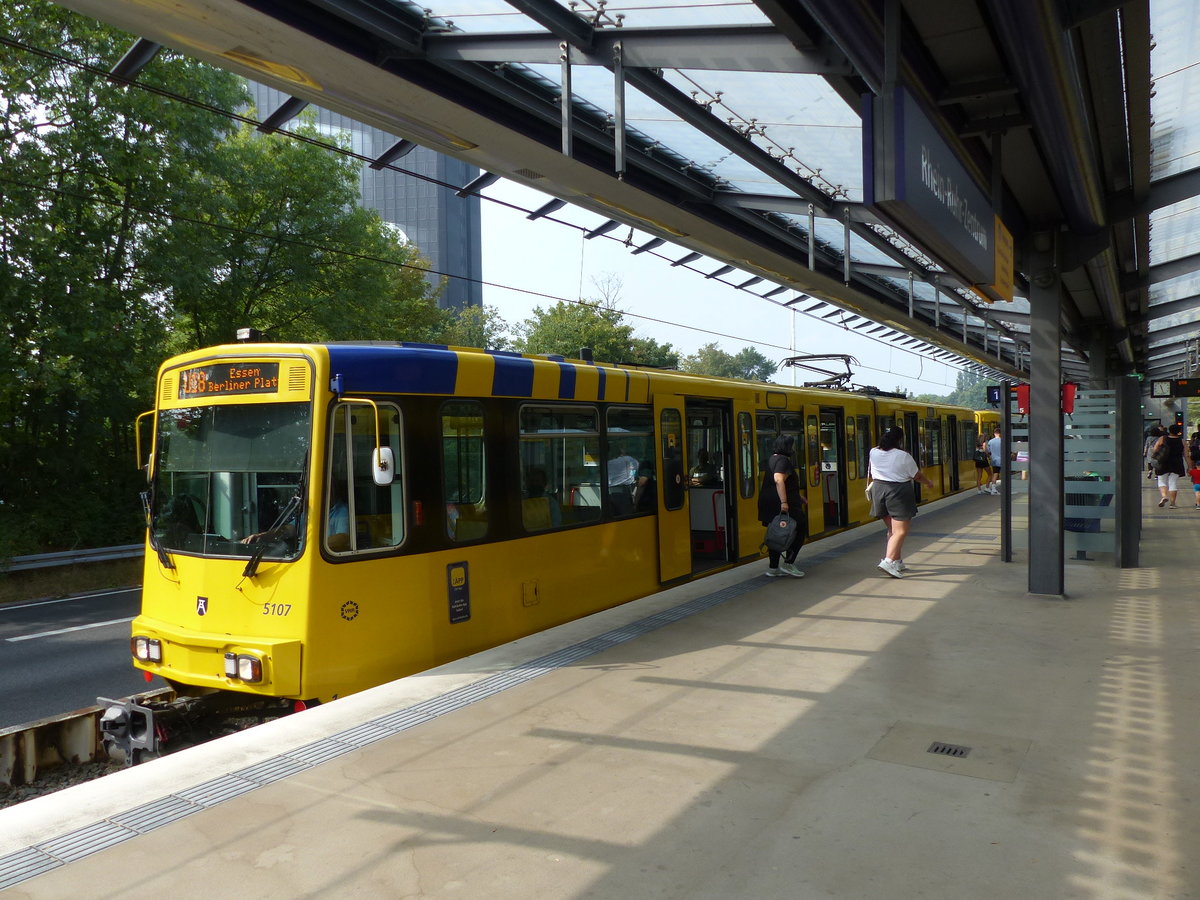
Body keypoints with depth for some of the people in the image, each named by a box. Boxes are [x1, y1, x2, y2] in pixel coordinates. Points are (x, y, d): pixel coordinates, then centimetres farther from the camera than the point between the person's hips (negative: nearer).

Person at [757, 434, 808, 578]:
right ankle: (788, 563, 1)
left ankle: (773, 567, 17)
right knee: (798, 532, 3)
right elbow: (779, 480, -31)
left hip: (769, 504, 10)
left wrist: (798, 496, 32)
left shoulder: (773, 458, 18)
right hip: (782, 505, -10)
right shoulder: (783, 461, -15)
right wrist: (784, 502, -35)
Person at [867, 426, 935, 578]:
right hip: (899, 492, -6)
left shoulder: (873, 453, 1)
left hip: (878, 490, 6)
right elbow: (917, 475, 1)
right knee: (900, 531, -4)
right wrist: (929, 483, 20)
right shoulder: (903, 456, -12)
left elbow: (870, 475, 13)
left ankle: (898, 561, 25)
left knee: (892, 529, 19)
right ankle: (889, 561, -18)